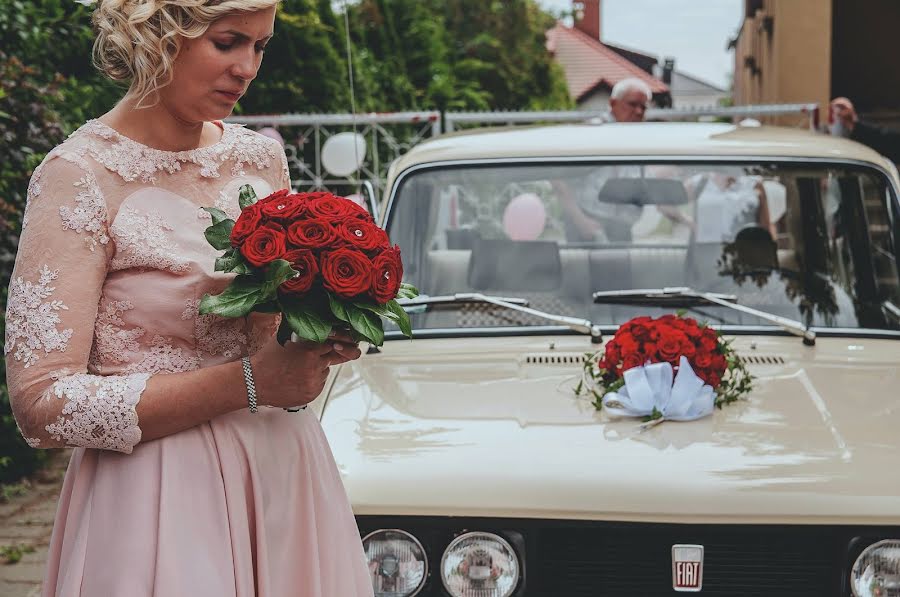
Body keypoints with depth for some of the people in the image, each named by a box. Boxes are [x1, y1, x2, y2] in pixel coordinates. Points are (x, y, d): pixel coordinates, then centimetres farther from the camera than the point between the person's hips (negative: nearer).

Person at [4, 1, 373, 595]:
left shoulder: (262, 157, 5)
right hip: (163, 499, -6)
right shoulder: (80, 177, -13)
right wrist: (247, 381, -22)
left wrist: (322, 340, -4)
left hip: (282, 472, 6)